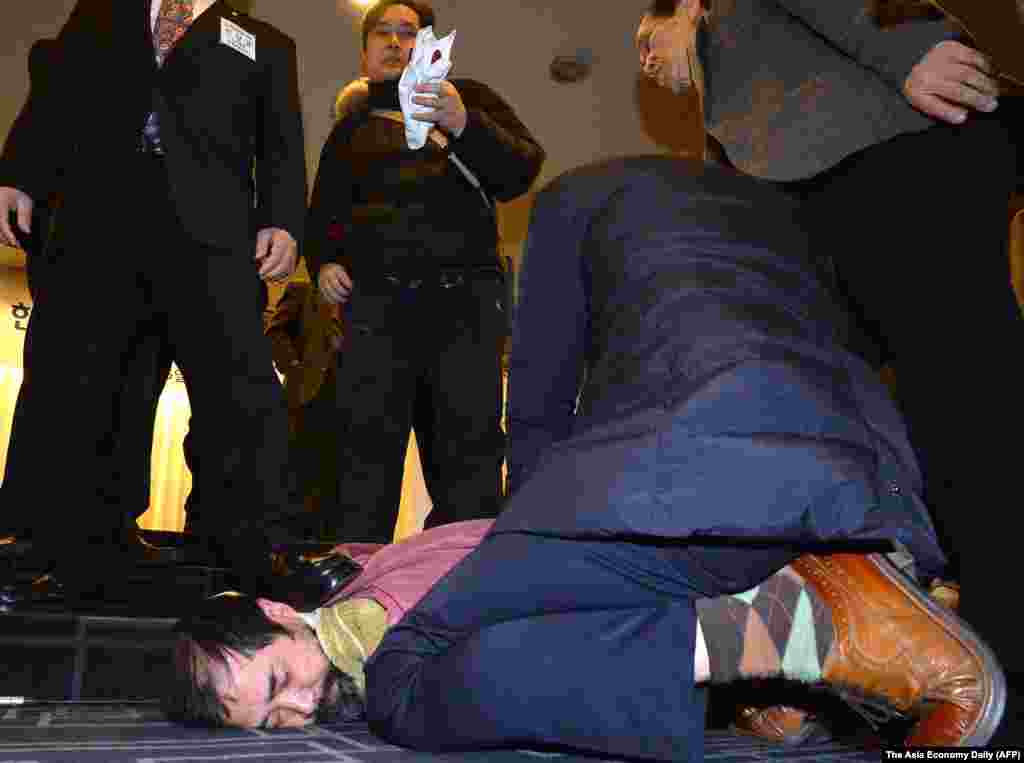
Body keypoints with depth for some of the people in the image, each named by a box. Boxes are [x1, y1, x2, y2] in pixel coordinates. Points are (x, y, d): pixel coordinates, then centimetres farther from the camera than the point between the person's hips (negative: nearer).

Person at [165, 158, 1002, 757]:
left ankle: (810, 627, -13)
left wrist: (538, 550, 37)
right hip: (867, 451, 8)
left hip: (697, 429, -7)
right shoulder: (776, 206, 38)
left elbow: (538, 406, 22)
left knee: (406, 685, -5)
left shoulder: (580, 192, 24)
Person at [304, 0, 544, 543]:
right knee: (366, 449, -7)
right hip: (376, 300, 2)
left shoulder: (467, 97, 18)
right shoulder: (353, 123, 26)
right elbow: (322, 213, 28)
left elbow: (520, 172, 3)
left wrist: (463, 125, -15)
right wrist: (323, 262, 7)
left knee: (468, 452, -8)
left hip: (464, 297, -1)